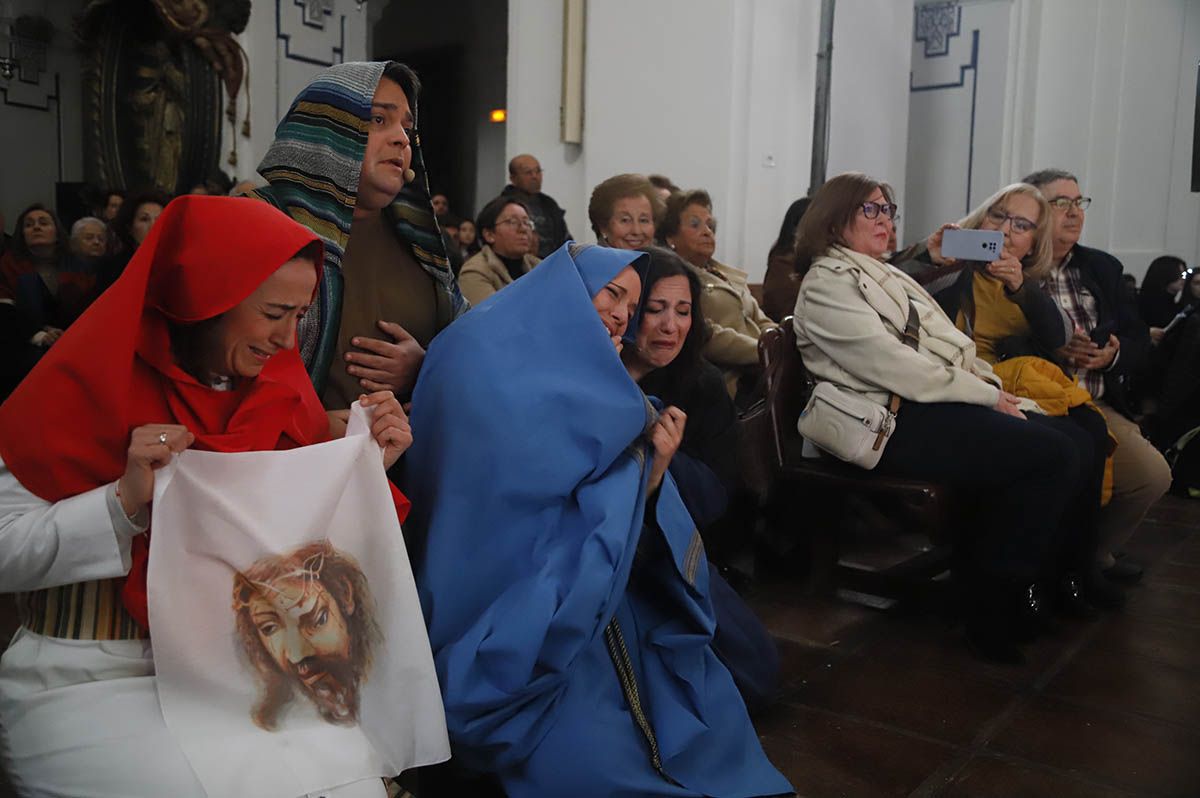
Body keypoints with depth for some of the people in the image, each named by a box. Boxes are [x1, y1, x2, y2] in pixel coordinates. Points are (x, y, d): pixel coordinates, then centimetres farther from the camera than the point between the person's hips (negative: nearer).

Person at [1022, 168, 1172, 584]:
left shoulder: (1103, 268, 18)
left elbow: (1140, 341, 17)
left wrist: (1113, 355, -5)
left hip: (1097, 406, 6)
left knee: (1153, 475, -11)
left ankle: (1097, 551, 17)